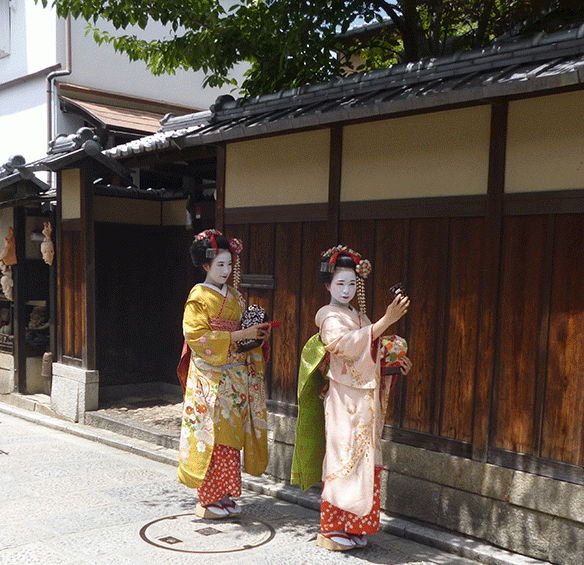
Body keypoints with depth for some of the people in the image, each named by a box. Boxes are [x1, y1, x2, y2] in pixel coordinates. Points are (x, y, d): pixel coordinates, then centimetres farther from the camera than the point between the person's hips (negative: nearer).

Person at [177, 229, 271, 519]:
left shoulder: (233, 295, 14)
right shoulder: (199, 297, -7)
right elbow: (197, 337, -16)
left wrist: (257, 334, -1)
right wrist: (240, 335, -20)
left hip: (236, 374, 7)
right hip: (211, 377, -7)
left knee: (231, 435, 9)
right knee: (212, 436, -3)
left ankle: (223, 494, 19)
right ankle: (207, 500, 8)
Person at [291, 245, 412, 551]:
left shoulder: (359, 316, 17)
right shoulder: (330, 317, -9)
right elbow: (347, 345, -30)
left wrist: (393, 360, 10)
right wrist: (386, 320, -38)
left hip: (366, 400, 8)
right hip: (344, 400, -8)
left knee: (363, 462, 10)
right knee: (343, 460, -4)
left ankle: (352, 527, 21)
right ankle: (330, 529, 9)